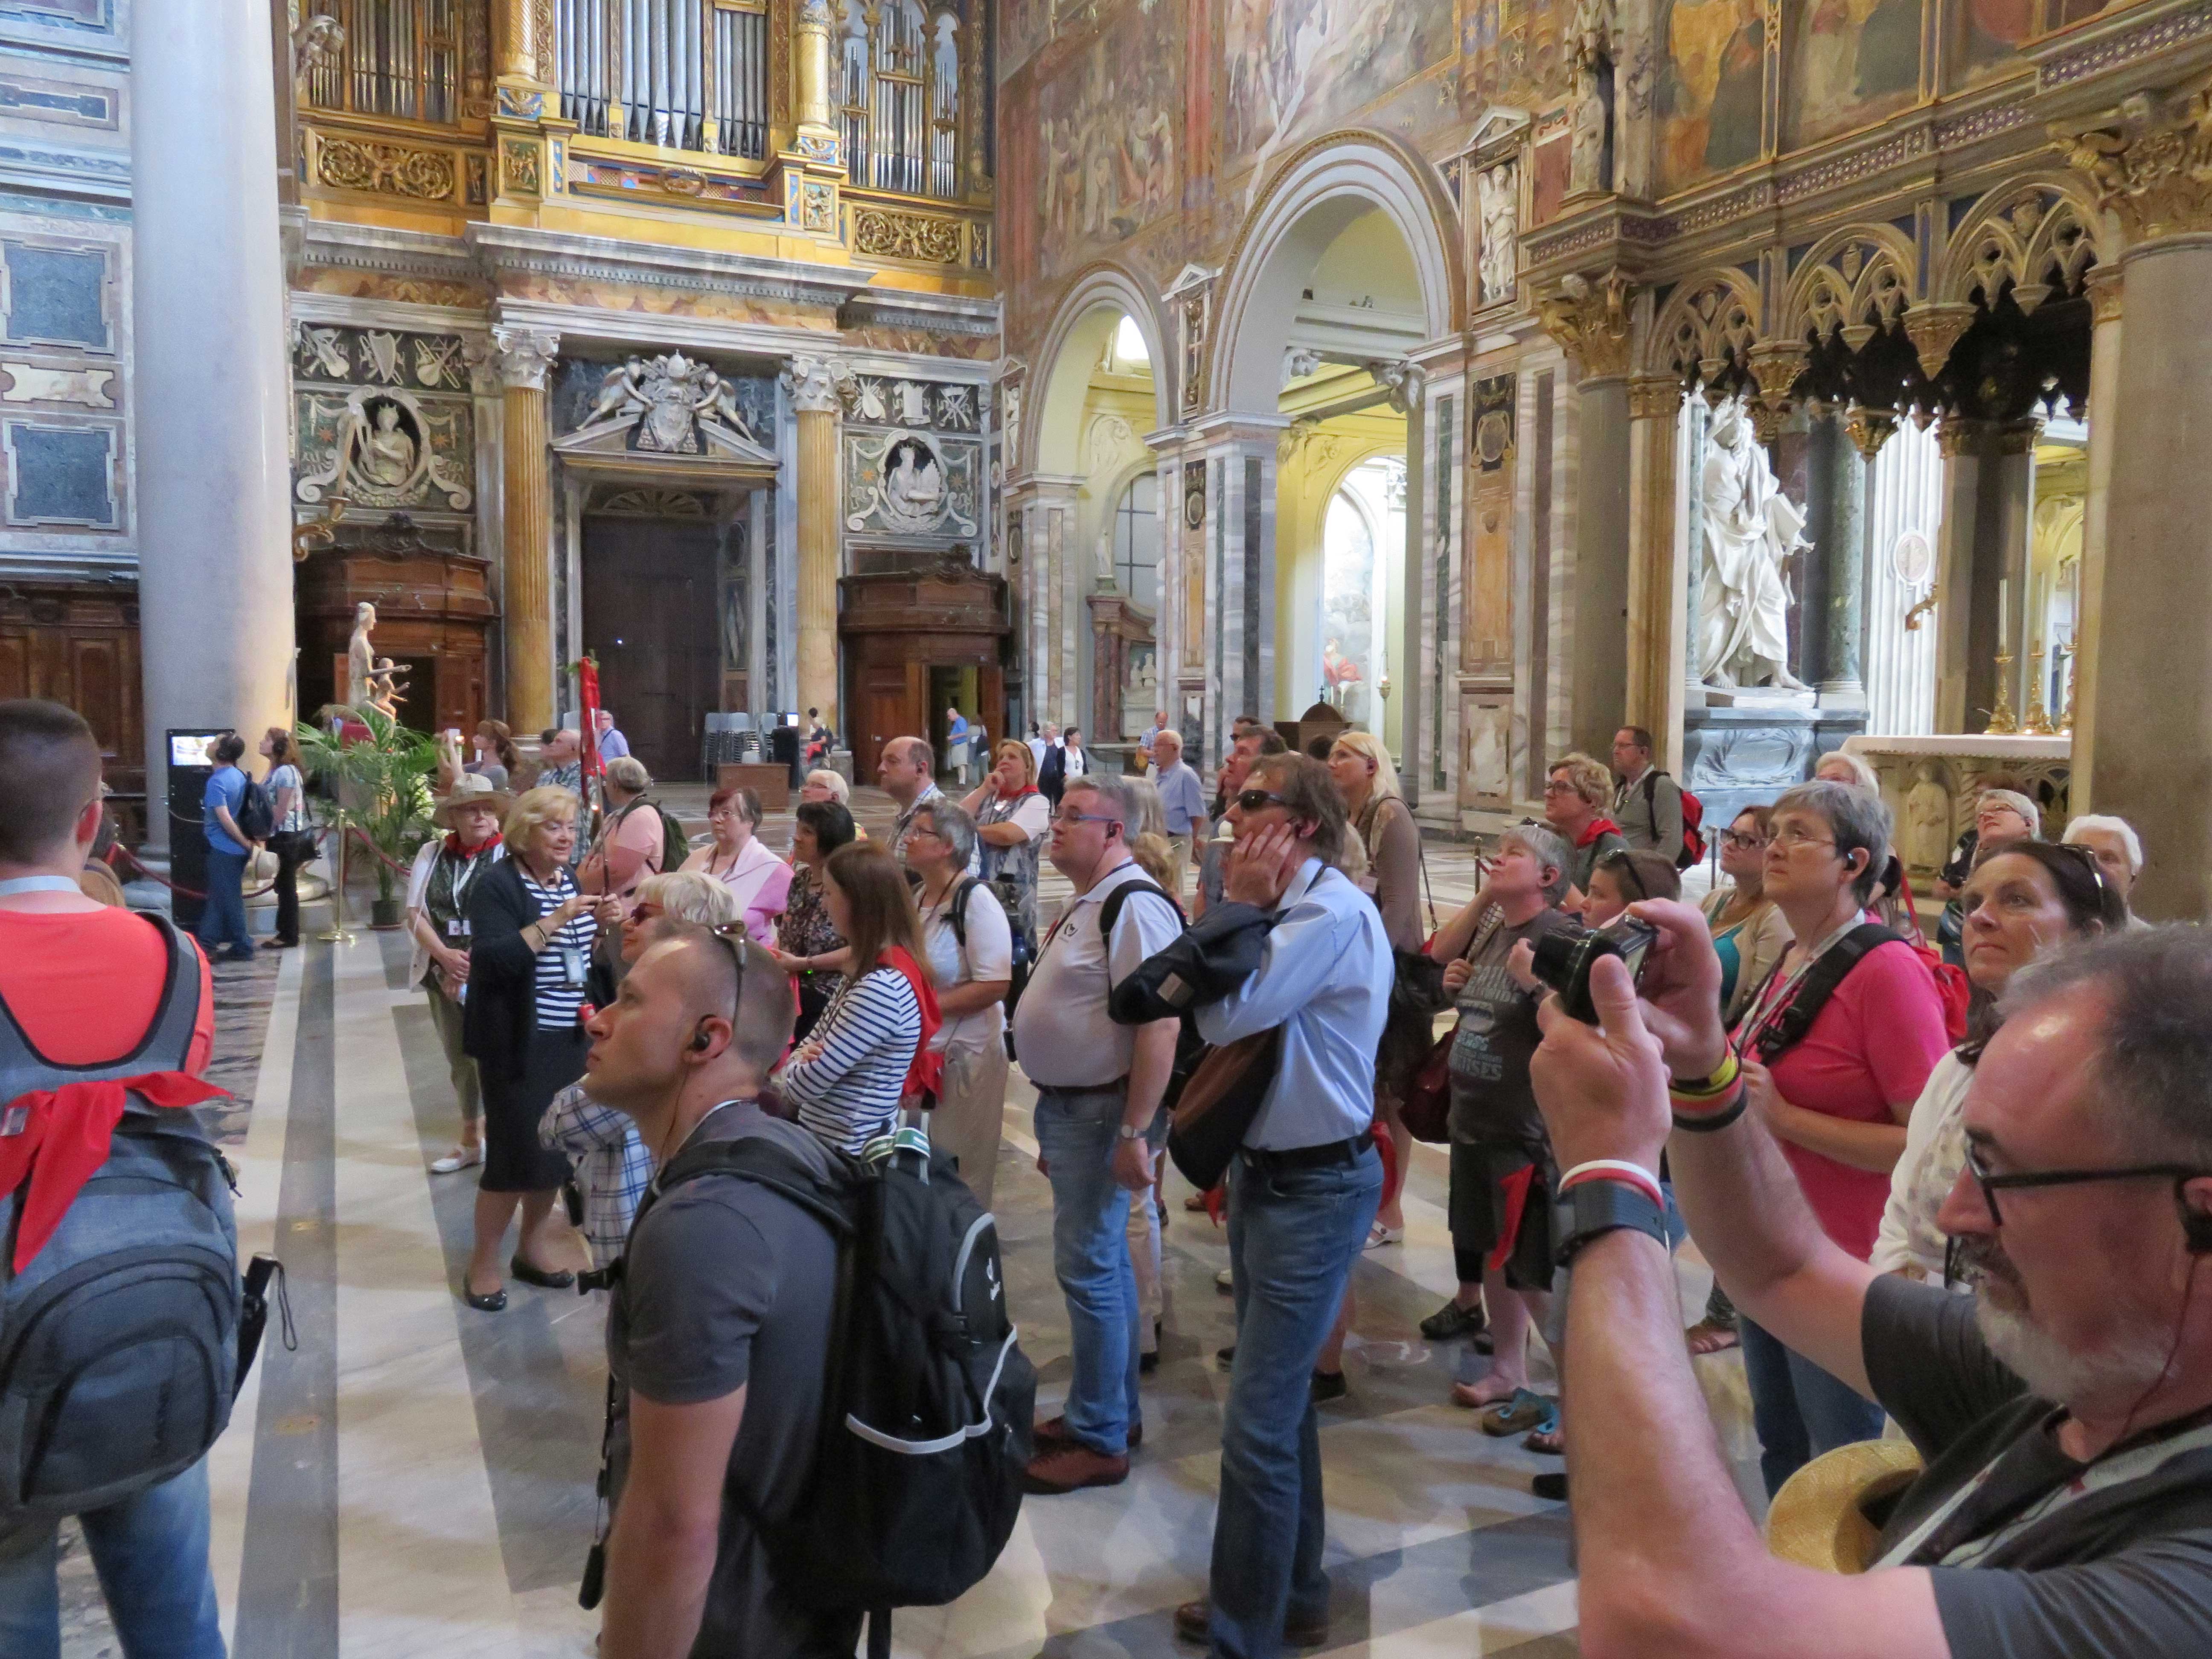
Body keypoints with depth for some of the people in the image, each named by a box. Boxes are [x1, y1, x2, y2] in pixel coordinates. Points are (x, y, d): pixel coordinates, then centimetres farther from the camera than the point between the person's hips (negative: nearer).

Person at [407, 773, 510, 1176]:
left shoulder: (506, 856, -7)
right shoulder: (431, 853, 5)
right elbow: (415, 914, 3)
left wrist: (468, 967, -14)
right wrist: (445, 956, -12)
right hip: (442, 973, 5)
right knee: (458, 1059, 15)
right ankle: (470, 1141, 29)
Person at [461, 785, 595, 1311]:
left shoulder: (571, 882, 10)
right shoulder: (496, 885, -12)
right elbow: (492, 959, -24)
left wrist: (603, 926, -1)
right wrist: (555, 919, -29)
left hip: (567, 1037, 7)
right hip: (517, 1042, -7)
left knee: (555, 1145, 11)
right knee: (515, 1150, -4)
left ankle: (533, 1247, 28)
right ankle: (483, 1263, 13)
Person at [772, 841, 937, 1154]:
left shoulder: (881, 987, -27)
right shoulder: (875, 969, 4)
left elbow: (804, 1087, -23)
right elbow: (821, 1035, 13)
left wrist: (790, 1067, -2)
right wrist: (803, 1056, -9)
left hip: (847, 1149, -9)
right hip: (826, 1135, 9)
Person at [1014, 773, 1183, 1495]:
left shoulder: (1133, 907, -19)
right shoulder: (1083, 904, 13)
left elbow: (1158, 1028, -26)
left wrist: (1134, 1135, -26)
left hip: (1101, 1111, -10)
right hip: (1064, 1105, 10)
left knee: (1089, 1268, -3)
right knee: (1105, 1262, 18)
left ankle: (1100, 1441, 11)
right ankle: (1115, 1410, 32)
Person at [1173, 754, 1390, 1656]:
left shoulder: (1334, 914, -20)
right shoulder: (1285, 910, 9)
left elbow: (1226, 1016, -22)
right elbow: (1195, 1005, 6)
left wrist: (1238, 904, -14)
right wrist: (1243, 909, -2)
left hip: (1314, 1190, -10)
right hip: (1264, 1171, 10)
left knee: (1258, 1426, -5)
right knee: (1280, 1403, 22)